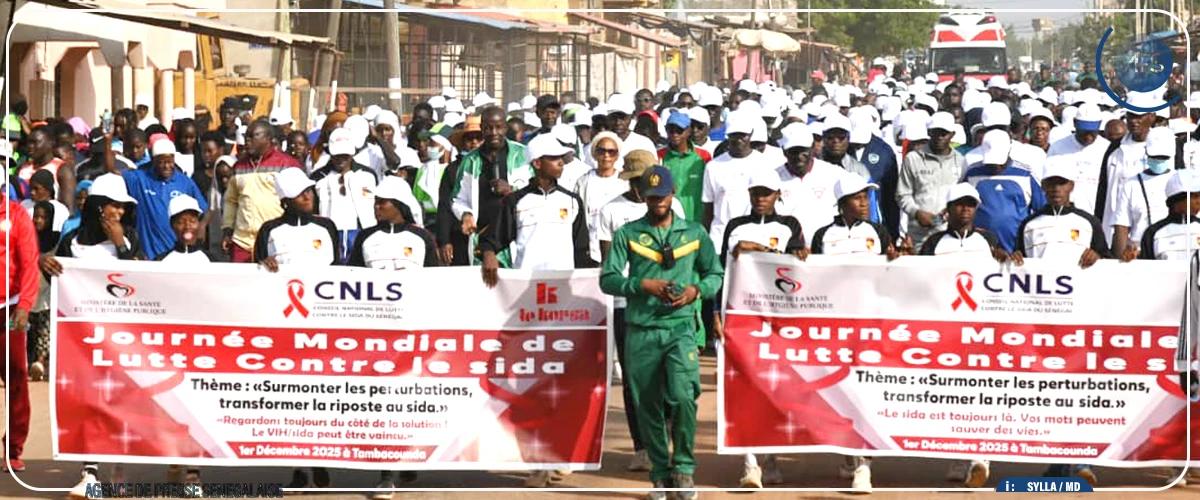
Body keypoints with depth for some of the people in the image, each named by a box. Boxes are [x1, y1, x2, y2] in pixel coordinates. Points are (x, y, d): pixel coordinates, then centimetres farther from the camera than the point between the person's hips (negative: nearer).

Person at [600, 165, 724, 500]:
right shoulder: (627, 234, 7)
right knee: (648, 406, 3)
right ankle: (660, 473, 15)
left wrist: (696, 290, -4)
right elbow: (608, 279, 1)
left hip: (681, 327, -1)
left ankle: (684, 466, -3)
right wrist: (644, 286, -13)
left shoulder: (694, 233, 11)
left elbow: (716, 274, 16)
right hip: (641, 331, 1)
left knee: (683, 396, -19)